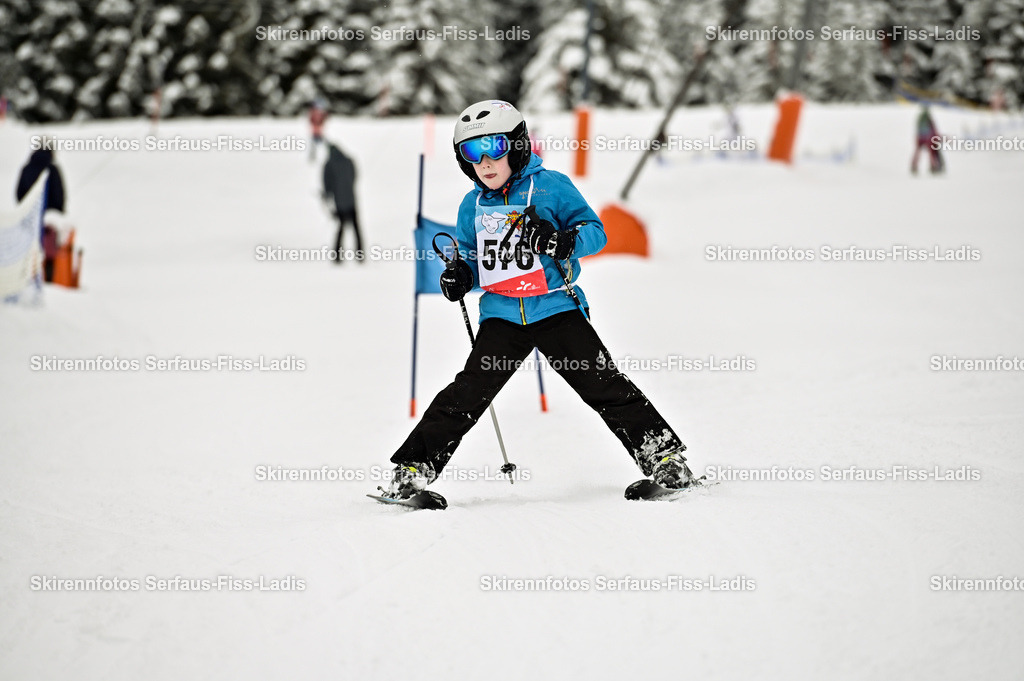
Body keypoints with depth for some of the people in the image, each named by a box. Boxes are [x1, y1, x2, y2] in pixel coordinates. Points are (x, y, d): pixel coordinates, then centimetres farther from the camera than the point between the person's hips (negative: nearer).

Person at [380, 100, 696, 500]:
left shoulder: (550, 186, -3)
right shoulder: (473, 206, 11)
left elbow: (594, 230, -3)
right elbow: (472, 256, 24)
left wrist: (565, 241, -24)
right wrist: (461, 275, 1)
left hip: (555, 307, -3)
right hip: (501, 315, 3)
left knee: (603, 384, -7)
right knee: (467, 394, -6)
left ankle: (664, 457, 1)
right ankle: (414, 468, -2)